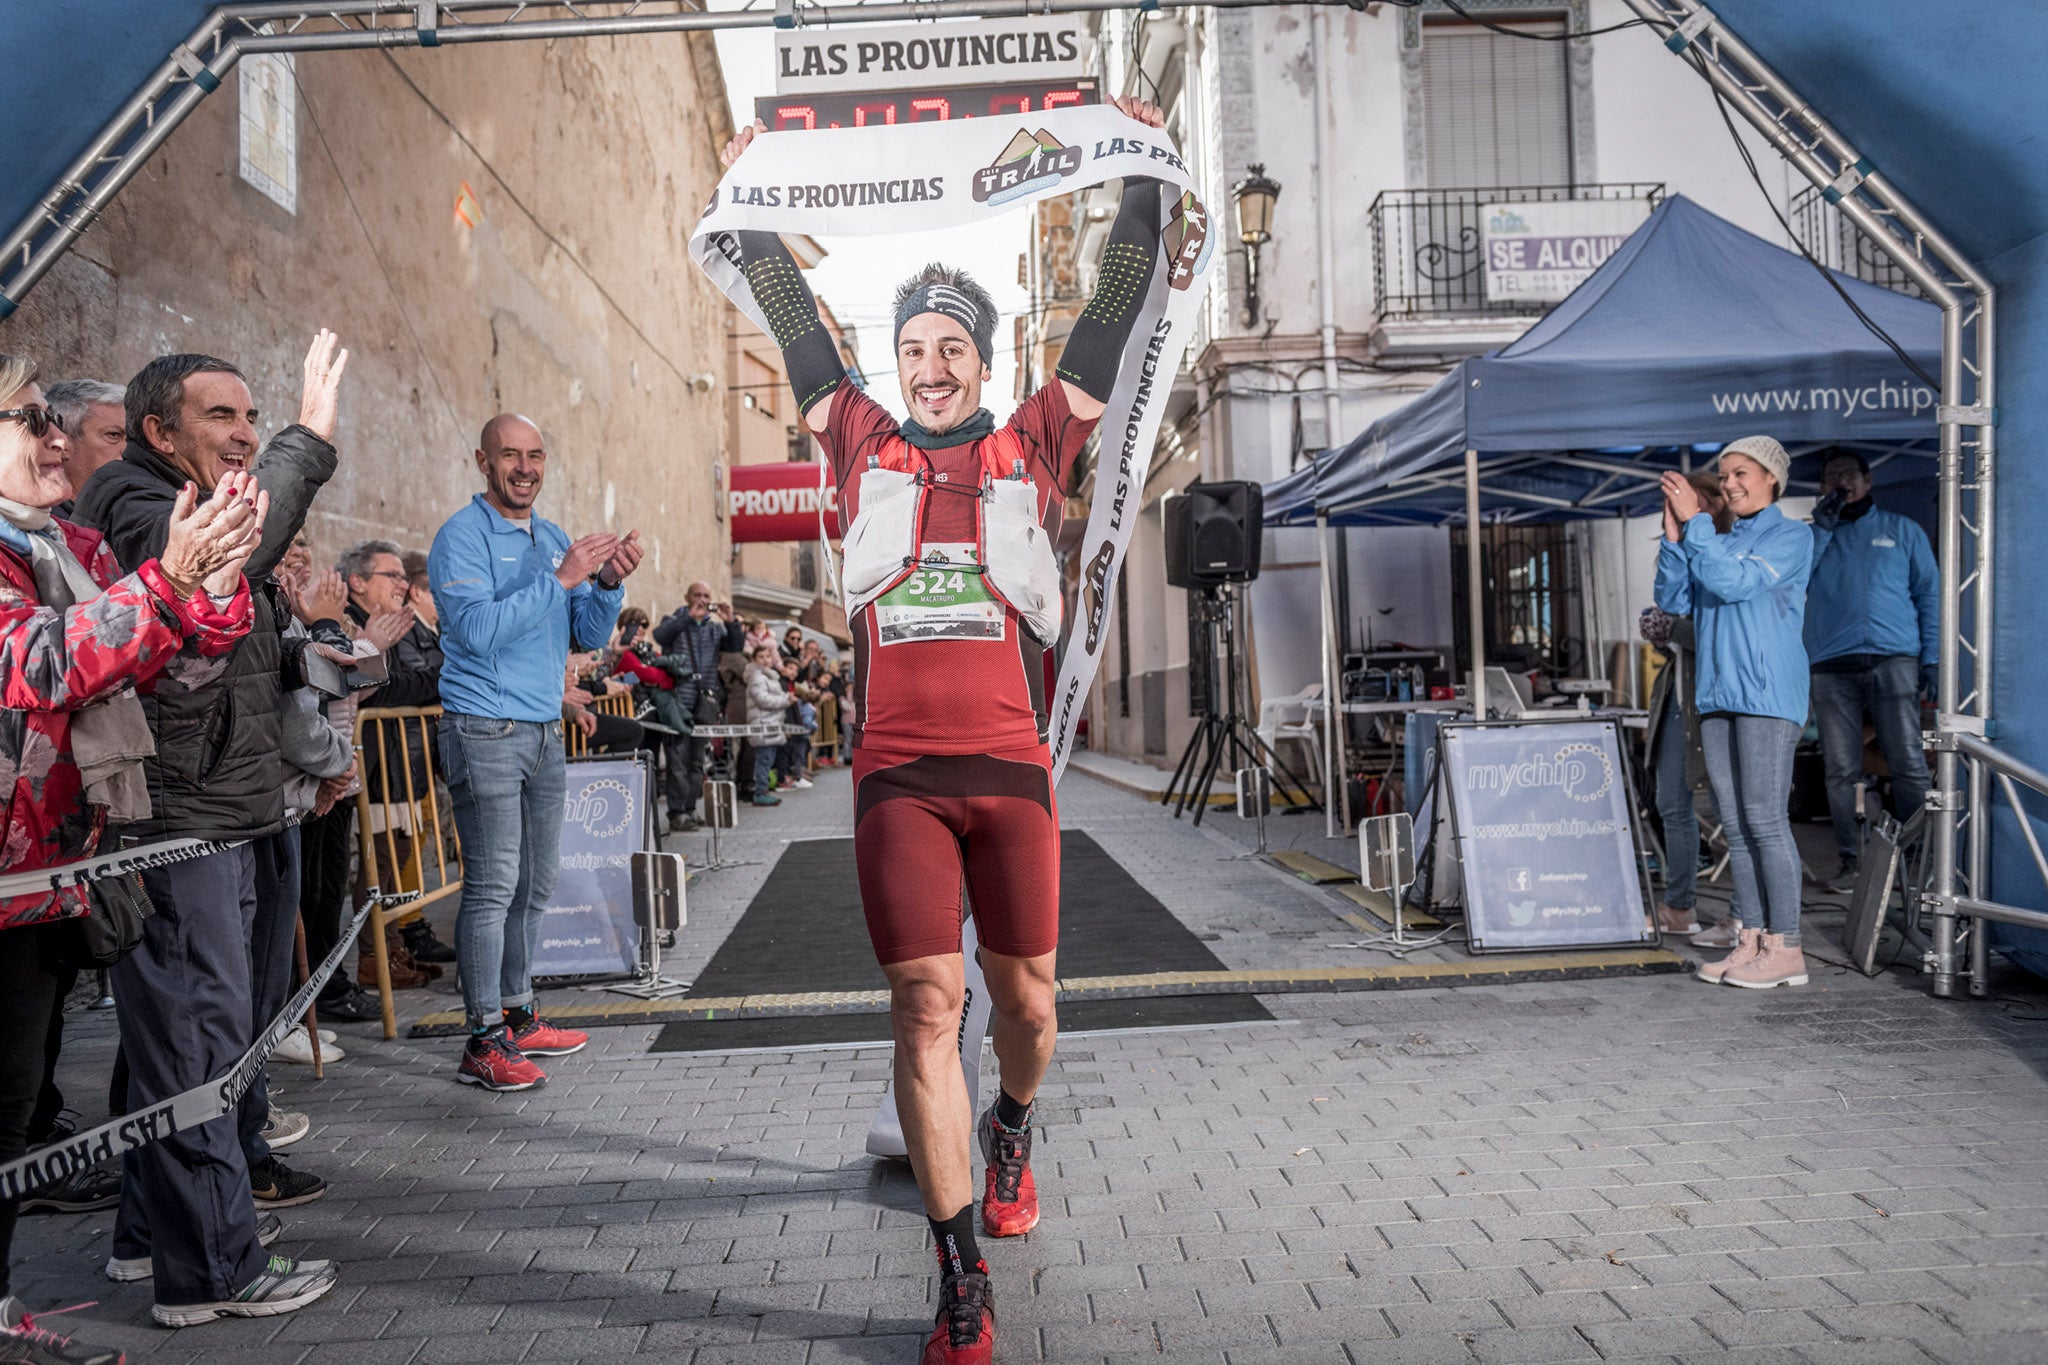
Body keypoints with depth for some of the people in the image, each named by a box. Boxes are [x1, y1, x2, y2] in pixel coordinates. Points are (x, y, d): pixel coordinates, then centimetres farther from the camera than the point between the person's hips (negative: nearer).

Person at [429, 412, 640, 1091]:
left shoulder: (555, 539, 15)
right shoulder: (463, 536, -6)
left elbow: (590, 635, 13)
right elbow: (478, 629, -19)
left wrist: (608, 584, -6)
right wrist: (561, 579, -20)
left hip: (545, 731, 7)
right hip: (485, 731, -7)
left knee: (534, 886, 12)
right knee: (492, 887, -8)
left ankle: (518, 1016, 22)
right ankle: (484, 1043, -3)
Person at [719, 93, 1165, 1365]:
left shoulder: (1032, 447, 10)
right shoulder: (868, 447, 11)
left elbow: (1114, 317, 15)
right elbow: (795, 322, 20)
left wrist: (1142, 175, 21)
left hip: (1012, 769, 1)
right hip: (897, 776, 0)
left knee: (1024, 998, 11)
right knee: (927, 1004, -5)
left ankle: (1012, 1129, 45)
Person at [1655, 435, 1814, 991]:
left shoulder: (1791, 537, 1)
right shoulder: (1719, 542, 20)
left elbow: (1733, 582, -14)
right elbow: (1672, 601, 8)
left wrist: (1694, 521, -11)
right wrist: (1674, 534, -1)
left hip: (1768, 695, -7)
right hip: (1717, 695, 7)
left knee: (1765, 819, -10)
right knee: (1735, 824, 6)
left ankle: (1784, 948, -5)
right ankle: (1751, 940, 11)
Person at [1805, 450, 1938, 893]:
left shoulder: (1902, 530, 16)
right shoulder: (1812, 535, 18)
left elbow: (1929, 594, 12)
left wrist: (1931, 658, 2)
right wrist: (1822, 528, -2)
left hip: (1894, 660, -1)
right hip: (1832, 666, 1)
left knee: (1909, 764, -9)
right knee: (1841, 771, -1)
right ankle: (1849, 861, 3)